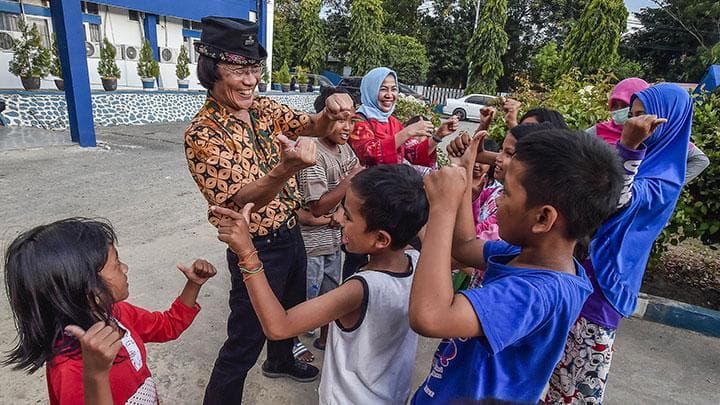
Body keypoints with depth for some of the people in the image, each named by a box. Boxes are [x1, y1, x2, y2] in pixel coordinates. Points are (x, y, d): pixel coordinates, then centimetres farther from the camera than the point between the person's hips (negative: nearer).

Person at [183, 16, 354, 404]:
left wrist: (331, 110, -25)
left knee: (291, 310, 29)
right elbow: (240, 201, -29)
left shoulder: (265, 109, 0)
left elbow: (312, 127, -1)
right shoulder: (202, 133, -21)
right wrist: (286, 168, -48)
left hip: (291, 234, 8)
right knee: (244, 341, 6)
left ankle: (280, 361, 57)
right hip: (257, 248, -8)